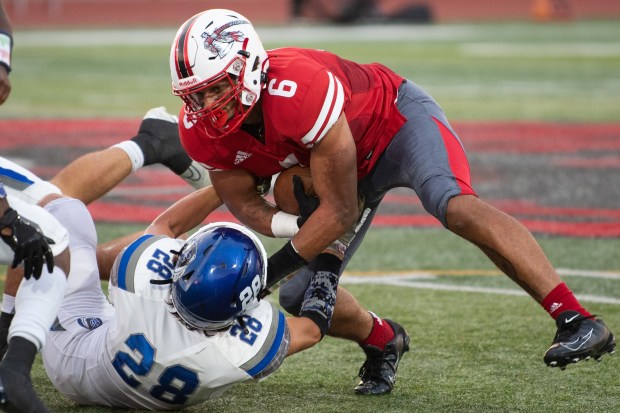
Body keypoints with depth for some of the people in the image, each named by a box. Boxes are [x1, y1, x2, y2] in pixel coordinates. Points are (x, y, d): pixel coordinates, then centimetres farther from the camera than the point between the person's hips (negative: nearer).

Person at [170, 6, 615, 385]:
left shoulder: (298, 90, -40)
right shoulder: (202, 130, -20)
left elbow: (342, 211, -31)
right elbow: (244, 203, -4)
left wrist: (270, 271, -30)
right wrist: (295, 228, -25)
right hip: (351, 159, 7)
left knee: (453, 205, -36)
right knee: (301, 299, 1)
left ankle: (578, 320, -41)